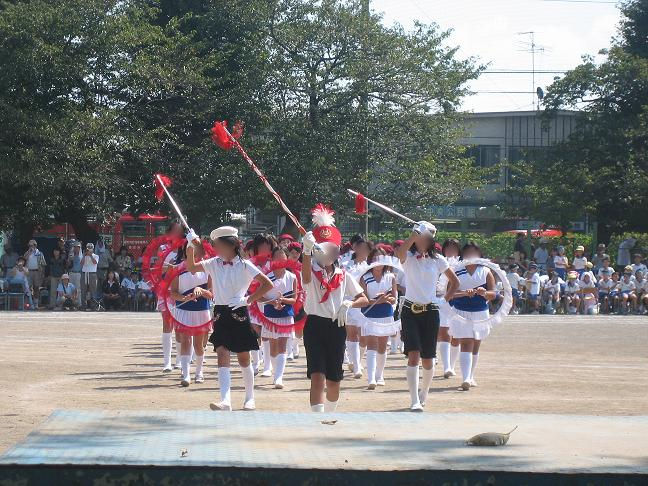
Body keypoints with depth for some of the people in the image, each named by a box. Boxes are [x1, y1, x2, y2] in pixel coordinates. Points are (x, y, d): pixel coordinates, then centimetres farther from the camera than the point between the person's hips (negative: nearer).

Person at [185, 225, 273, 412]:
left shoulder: (244, 265, -8)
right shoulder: (214, 264, 6)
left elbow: (267, 284, -10)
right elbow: (191, 267, 7)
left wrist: (248, 299, -13)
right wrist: (190, 247, -6)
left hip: (239, 313, -3)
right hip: (221, 314, 4)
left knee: (243, 358, 7)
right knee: (222, 355, -11)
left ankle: (250, 398, 24)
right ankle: (225, 400, -20)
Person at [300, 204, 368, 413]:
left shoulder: (343, 276, 8)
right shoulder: (312, 272, -2)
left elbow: (364, 300, 9)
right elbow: (306, 276, -29)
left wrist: (349, 303, -15)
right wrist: (307, 250, -49)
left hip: (336, 327, 3)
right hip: (315, 325, -3)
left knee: (333, 381, 11)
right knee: (317, 376, -16)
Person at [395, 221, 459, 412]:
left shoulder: (438, 260, 4)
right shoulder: (408, 257, -1)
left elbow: (455, 282, 15)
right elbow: (398, 252, -27)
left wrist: (445, 299, 6)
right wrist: (415, 234, -28)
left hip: (430, 312, 2)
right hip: (410, 311, -2)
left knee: (428, 358, 6)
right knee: (413, 355, -15)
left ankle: (424, 393, 32)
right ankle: (415, 401, -17)